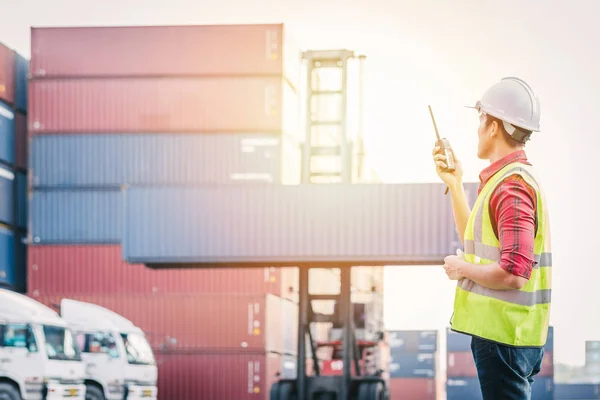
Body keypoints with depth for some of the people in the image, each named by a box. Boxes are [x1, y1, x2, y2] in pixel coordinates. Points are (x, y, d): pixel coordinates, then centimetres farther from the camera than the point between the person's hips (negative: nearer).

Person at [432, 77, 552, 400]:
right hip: (506, 333, 11)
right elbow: (477, 243, 26)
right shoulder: (509, 177, 13)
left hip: (503, 336, -11)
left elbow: (514, 272, -28)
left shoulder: (512, 186, -20)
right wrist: (454, 184, 19)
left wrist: (462, 269, -12)